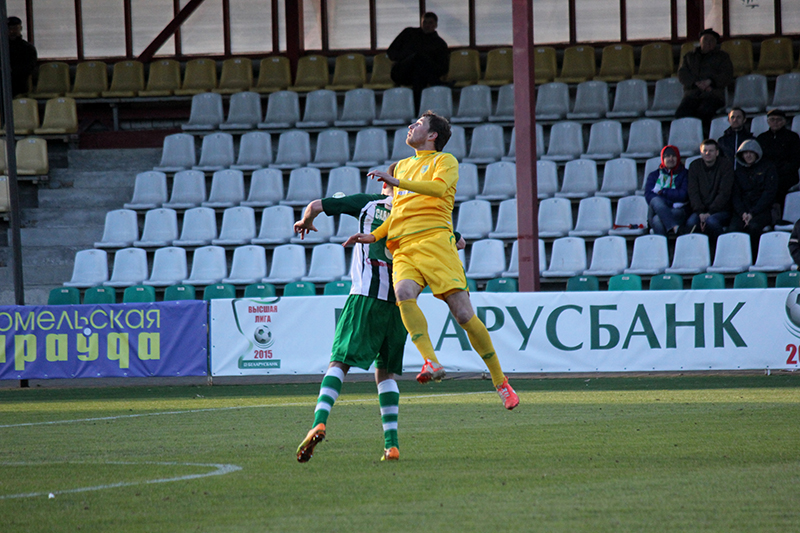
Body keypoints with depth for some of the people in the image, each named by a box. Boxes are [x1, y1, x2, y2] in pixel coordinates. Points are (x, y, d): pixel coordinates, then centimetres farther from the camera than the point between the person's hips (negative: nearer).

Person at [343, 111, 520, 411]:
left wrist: (397, 182, -20)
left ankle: (500, 382, 0)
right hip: (403, 249, 5)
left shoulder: (445, 161, 11)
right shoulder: (403, 166, 30)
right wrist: (375, 236, 18)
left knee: (463, 313, -12)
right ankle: (431, 363, -35)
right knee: (404, 294, -29)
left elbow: (438, 187, -12)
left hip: (434, 240, -5)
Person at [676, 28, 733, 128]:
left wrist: (710, 82, -11)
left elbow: (727, 76, 8)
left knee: (704, 112, -37)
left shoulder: (722, 56, 21)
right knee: (681, 113, -31)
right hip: (692, 93, 2)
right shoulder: (689, 56, 26)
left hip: (713, 94, -2)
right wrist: (697, 83, -9)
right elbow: (682, 74, 11)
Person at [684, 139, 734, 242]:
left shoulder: (726, 165, 0)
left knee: (711, 221, -35)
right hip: (700, 210, 2)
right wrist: (700, 213, -15)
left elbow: (724, 193, -8)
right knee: (691, 223, -31)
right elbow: (693, 192, 1)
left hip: (721, 210, -2)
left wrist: (710, 213, -18)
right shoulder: (695, 166, 9)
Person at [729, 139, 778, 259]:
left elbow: (769, 193, -2)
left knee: (753, 226, -35)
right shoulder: (738, 171, 17)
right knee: (733, 229, -29)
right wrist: (742, 213, -10)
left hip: (762, 209, -3)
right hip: (742, 210, 3)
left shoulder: (768, 168, 6)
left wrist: (752, 213, -13)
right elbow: (735, 195, 10)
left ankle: (753, 258, -25)